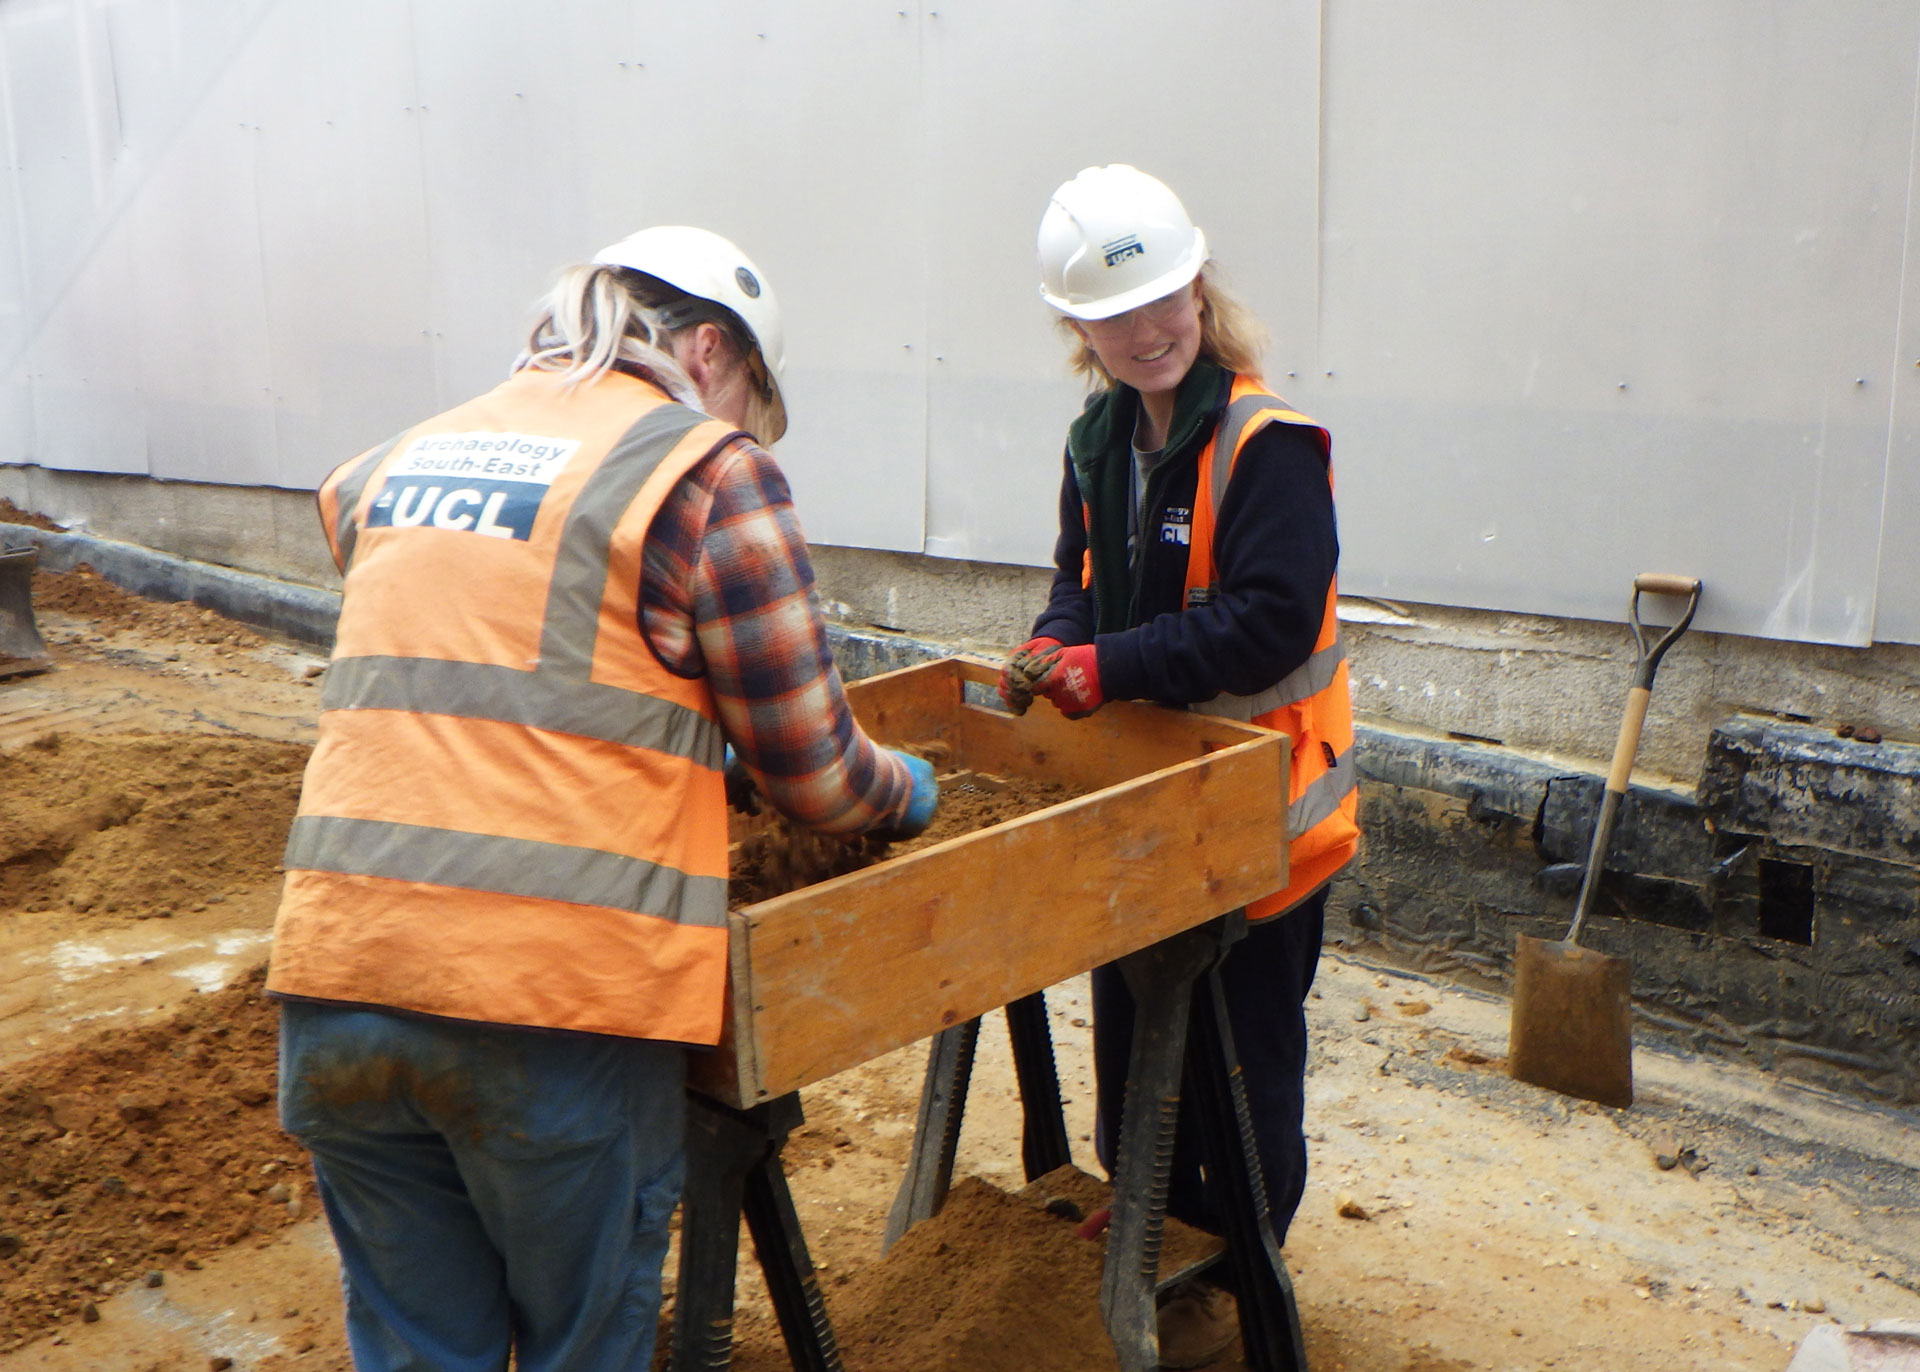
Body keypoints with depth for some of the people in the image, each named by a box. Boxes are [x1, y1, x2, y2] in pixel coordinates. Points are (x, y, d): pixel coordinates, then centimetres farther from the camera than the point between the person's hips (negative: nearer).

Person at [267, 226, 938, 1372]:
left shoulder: (396, 462, 16)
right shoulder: (707, 470, -2)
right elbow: (813, 772, -1)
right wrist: (908, 794, 21)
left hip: (334, 978, 5)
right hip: (556, 1007, -5)